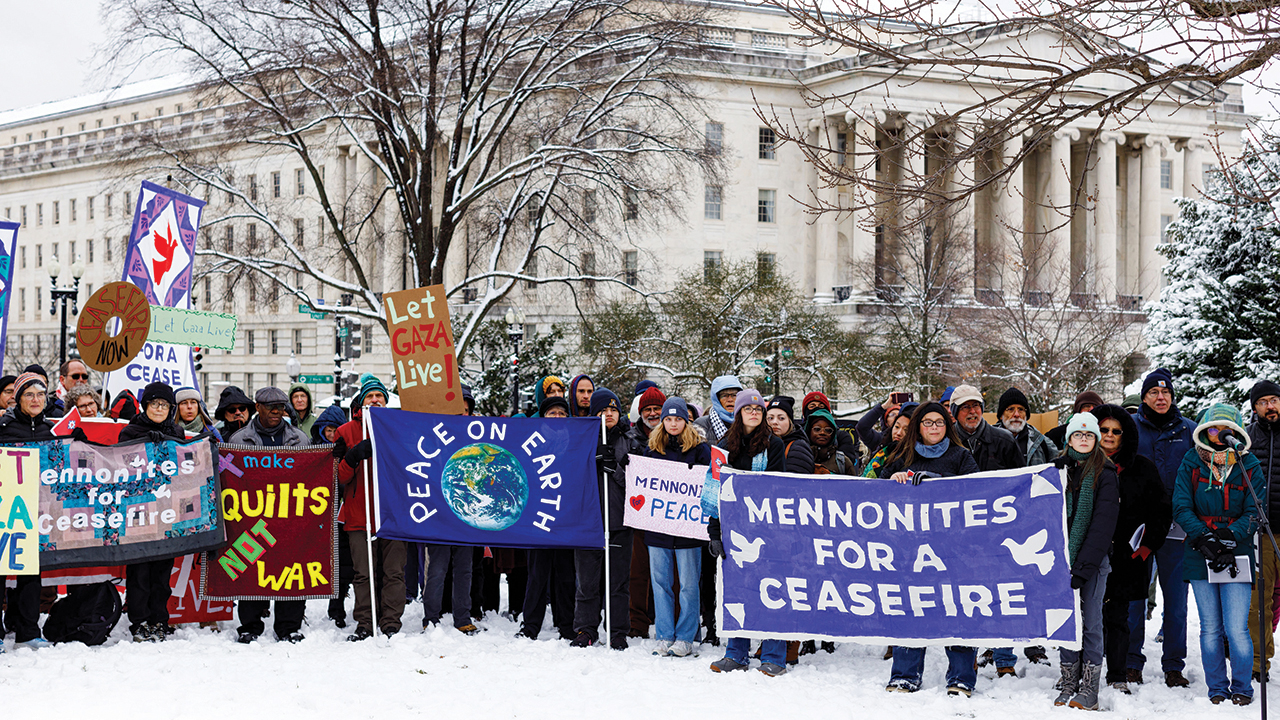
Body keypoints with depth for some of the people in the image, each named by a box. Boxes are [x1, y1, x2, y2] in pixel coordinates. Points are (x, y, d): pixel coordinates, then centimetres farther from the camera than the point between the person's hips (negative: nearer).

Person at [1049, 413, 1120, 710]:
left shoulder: (1104, 474, -1)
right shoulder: (1057, 470, 10)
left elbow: (1102, 524, -8)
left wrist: (1083, 567, -15)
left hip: (1093, 560, -3)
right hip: (1062, 557, 3)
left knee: (1090, 623, -1)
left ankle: (1090, 689, 3)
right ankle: (1069, 682, 12)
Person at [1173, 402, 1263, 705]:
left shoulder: (1249, 466, 2)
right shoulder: (1191, 462, 4)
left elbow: (1254, 513, -1)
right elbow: (1181, 507, 0)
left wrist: (1229, 536, -17)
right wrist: (1204, 538, -14)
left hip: (1237, 555, -1)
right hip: (1200, 556, 1)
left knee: (1236, 629, -7)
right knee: (1210, 629, 6)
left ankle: (1242, 688, 9)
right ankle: (1216, 689, 18)